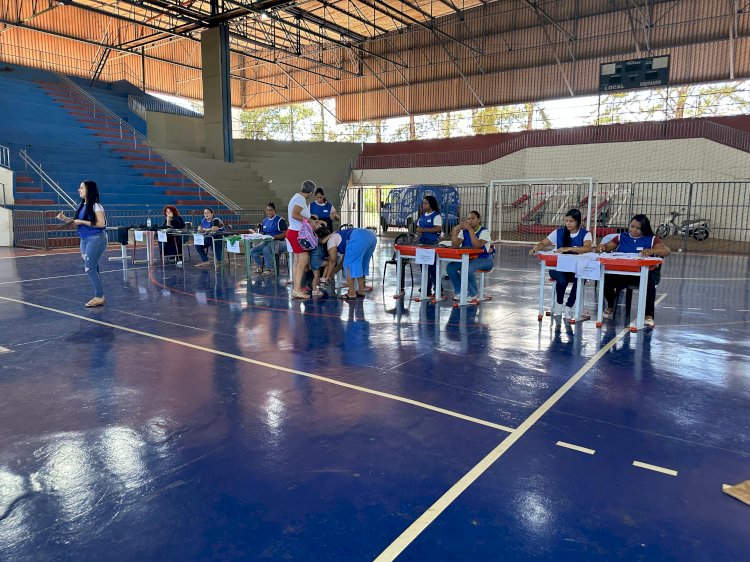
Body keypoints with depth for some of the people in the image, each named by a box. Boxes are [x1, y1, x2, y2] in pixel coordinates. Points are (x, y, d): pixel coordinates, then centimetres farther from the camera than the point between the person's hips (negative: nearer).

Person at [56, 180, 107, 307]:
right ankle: (99, 297, 18)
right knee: (92, 269, 11)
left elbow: (101, 224, -20)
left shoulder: (96, 206, -14)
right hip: (84, 239, 9)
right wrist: (65, 218, 1)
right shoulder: (81, 205, 11)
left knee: (89, 269, -8)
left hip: (96, 239, -9)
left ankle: (99, 297, 1)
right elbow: (78, 222, 17)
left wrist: (83, 222, -18)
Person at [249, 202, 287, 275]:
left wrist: (273, 237, -19)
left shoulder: (280, 220, -4)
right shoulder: (265, 220, 18)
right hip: (266, 242, 7)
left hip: (278, 242, -7)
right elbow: (262, 233, 22)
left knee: (266, 249, -36)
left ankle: (270, 269, -16)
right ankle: (260, 266, 5)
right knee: (253, 251, -15)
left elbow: (285, 234, -11)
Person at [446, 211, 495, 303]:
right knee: (450, 267, -19)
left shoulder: (484, 231, -8)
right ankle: (459, 292, 1)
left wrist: (470, 229, -27)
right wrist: (455, 231, -17)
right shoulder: (464, 231, 7)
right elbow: (455, 245, -5)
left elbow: (477, 245, -27)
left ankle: (474, 293, -9)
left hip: (483, 259, -5)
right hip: (467, 258, 6)